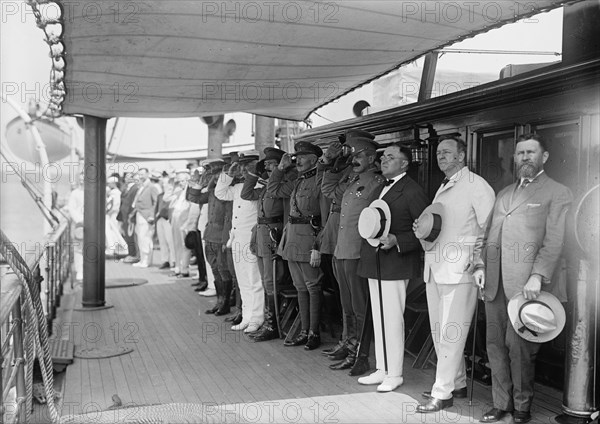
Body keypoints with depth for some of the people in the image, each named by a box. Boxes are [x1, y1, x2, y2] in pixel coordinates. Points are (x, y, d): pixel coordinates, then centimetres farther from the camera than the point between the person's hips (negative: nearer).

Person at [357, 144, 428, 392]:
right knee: (378, 320, 14)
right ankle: (382, 369, 25)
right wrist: (367, 243, 8)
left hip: (396, 264, -9)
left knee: (393, 320, -2)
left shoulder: (412, 191, -10)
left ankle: (394, 374, 10)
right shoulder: (378, 190, 17)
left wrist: (397, 241, -23)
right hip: (373, 263, 9)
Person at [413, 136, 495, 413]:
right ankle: (457, 383, 27)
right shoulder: (442, 189, 19)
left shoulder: (475, 185, -6)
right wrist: (423, 231, 5)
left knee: (451, 334, -4)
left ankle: (442, 393, 4)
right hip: (435, 270, 9)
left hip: (460, 271, -9)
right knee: (438, 332, 13)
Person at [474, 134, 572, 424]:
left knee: (519, 348, -2)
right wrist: (480, 265, 7)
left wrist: (537, 276, -17)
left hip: (525, 285, -6)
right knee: (495, 346, 8)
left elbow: (554, 241, -7)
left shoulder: (557, 193, 2)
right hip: (495, 284, 6)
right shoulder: (503, 194, 21)